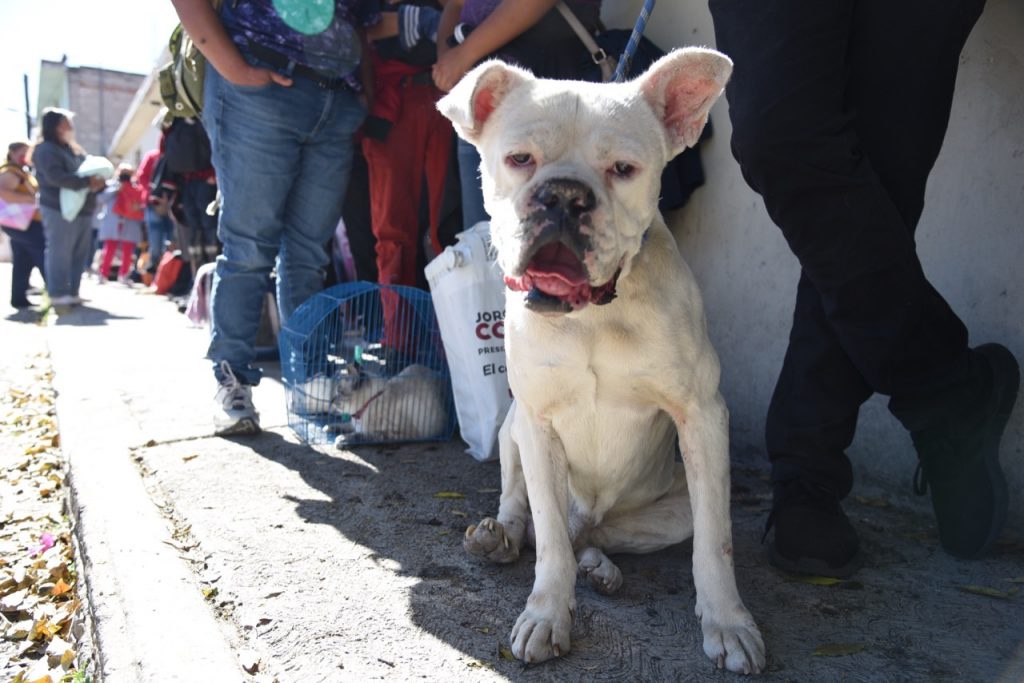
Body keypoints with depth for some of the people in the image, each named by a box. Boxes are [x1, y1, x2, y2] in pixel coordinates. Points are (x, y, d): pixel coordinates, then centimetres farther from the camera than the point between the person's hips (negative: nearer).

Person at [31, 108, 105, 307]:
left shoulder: (74, 150, 21)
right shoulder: (46, 149, -6)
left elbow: (90, 170, 20)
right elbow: (56, 177, -20)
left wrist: (98, 182, -4)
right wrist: (87, 182, -23)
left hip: (83, 209, 8)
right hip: (59, 209, -8)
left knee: (80, 254, 8)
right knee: (60, 253, -7)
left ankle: (72, 292, 14)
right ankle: (58, 293, -4)